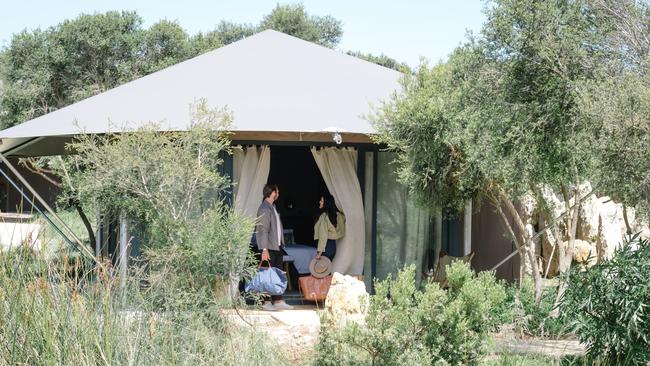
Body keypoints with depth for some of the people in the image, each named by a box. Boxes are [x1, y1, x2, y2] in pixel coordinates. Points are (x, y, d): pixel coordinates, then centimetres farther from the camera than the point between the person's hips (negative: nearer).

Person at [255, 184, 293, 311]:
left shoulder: (272, 207, 15)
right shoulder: (264, 209, -14)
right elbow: (263, 230, -19)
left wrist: (281, 244, 13)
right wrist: (264, 250, -22)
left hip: (277, 247, 9)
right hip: (269, 248, -9)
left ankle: (278, 301, 13)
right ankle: (266, 302, 1)